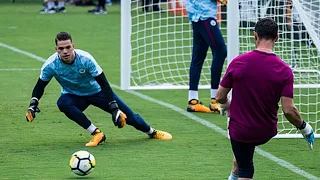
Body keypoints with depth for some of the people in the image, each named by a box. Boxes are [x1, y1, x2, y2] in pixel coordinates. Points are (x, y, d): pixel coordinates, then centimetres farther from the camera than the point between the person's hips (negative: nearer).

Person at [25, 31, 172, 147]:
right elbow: (40, 86, -9)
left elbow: (103, 83, -25)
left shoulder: (85, 58, -30)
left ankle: (152, 132, 28)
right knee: (62, 103, -35)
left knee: (128, 116, -5)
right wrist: (33, 105, -27)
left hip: (97, 91, -1)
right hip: (74, 96, 1)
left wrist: (114, 109, -30)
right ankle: (97, 134, -24)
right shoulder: (51, 65, -26)